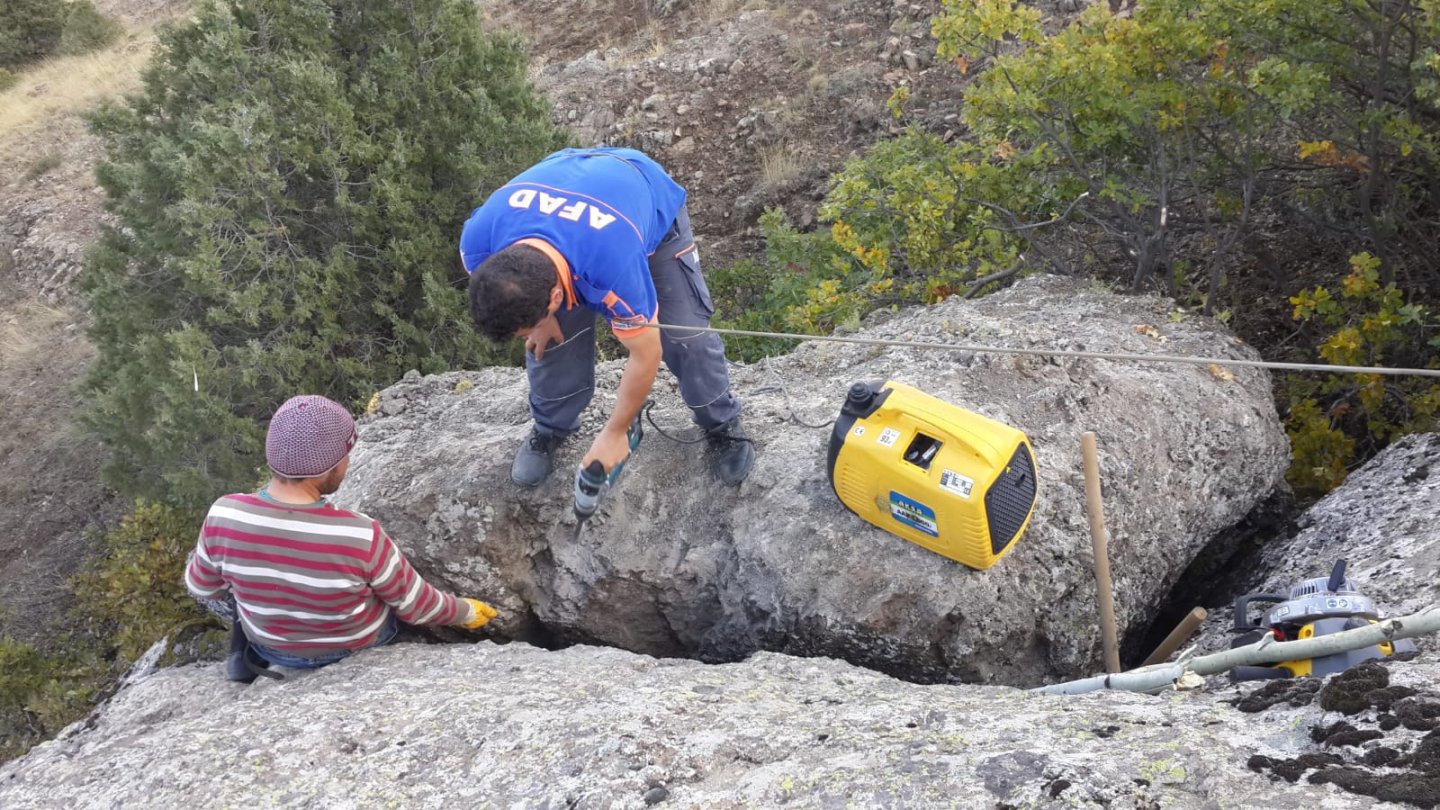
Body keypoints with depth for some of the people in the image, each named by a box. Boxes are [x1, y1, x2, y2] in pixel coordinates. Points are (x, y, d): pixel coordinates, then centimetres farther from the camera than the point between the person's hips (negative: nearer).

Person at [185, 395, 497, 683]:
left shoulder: (224, 516, -30)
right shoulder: (362, 537, -37)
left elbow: (202, 586, -9)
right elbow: (415, 605, -19)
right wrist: (466, 612, 1)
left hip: (269, 641, 2)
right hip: (357, 643, -1)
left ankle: (248, 655, 22)